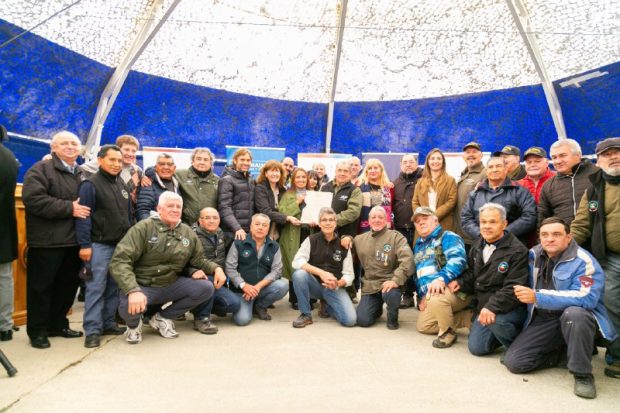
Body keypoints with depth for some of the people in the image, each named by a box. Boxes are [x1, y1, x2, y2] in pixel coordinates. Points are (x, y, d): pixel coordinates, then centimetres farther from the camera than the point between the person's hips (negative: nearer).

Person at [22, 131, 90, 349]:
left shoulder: (82, 174, 16)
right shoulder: (41, 169, -6)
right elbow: (33, 199, -20)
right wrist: (69, 208, -20)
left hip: (74, 241, 7)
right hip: (47, 241, -7)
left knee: (68, 286, 14)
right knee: (41, 287, 3)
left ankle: (58, 324, 28)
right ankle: (38, 330, 16)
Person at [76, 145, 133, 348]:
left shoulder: (121, 185, 15)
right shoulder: (90, 184, -7)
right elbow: (83, 217, -12)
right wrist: (84, 245, -16)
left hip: (121, 245, 7)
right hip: (99, 245, -7)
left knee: (114, 287, 11)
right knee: (96, 288, -4)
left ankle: (108, 323, 22)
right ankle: (92, 330, 3)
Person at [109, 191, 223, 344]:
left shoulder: (188, 233, 3)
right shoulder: (143, 227, -13)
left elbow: (199, 260, 14)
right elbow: (120, 261, -22)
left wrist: (216, 268, -8)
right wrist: (133, 290, -36)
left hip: (171, 285, 5)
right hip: (142, 285, -5)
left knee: (206, 288, -15)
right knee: (130, 306, -37)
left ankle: (162, 318, 7)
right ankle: (134, 324, 7)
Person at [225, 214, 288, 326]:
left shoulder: (274, 247, 4)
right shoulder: (239, 243, -2)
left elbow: (276, 270, -3)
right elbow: (230, 267, -6)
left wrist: (258, 286, -16)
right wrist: (244, 285, -18)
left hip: (264, 287, 3)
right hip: (242, 289, -3)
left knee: (283, 285, -25)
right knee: (242, 319, -24)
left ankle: (260, 306, 3)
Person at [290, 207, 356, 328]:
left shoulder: (343, 246, 1)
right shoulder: (311, 240, -3)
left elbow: (349, 275, -1)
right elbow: (297, 262, -17)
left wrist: (337, 283, -24)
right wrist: (321, 273, -28)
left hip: (334, 288, 1)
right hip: (315, 284, -1)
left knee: (350, 320, -20)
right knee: (299, 274, -33)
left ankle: (327, 305, 14)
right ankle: (305, 314, -12)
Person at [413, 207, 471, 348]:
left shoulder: (448, 237, -5)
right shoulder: (418, 246, 20)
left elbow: (457, 259, -24)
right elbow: (418, 274, 24)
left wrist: (441, 278, -39)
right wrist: (421, 296, 13)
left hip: (455, 289, -9)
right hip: (429, 296, 9)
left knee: (436, 298, -39)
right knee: (422, 326, 3)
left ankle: (447, 332, -11)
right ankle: (469, 317, 5)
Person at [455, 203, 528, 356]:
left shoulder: (517, 251, -16)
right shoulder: (477, 246, 9)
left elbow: (513, 288, -23)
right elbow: (472, 274, 20)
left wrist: (492, 307, -33)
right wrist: (460, 283, -1)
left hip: (509, 307, -6)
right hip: (484, 306, 7)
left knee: (496, 321, -38)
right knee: (476, 348, 0)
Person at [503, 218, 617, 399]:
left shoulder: (583, 261, -16)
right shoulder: (534, 255, 3)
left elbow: (585, 298, -31)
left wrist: (537, 297, -34)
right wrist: (523, 293, 2)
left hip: (577, 317, -5)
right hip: (542, 320, 5)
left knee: (573, 313, -41)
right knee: (514, 361, -10)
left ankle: (583, 374, -20)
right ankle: (561, 352, 14)